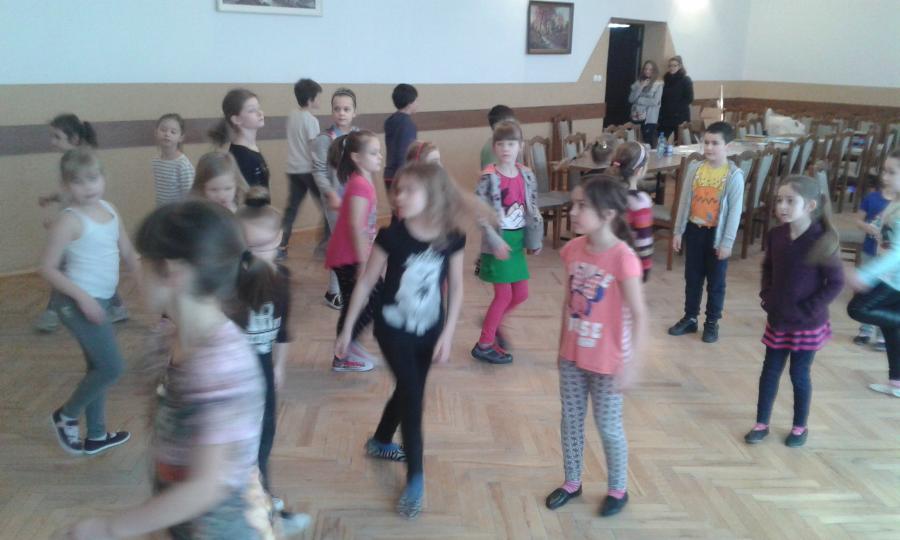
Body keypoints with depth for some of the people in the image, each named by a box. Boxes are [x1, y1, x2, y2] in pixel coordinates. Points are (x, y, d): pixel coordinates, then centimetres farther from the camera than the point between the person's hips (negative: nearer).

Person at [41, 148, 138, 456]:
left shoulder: (109, 210, 4)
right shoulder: (70, 221, -18)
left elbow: (127, 253, 12)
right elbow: (48, 268, -18)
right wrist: (82, 297, -24)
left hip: (100, 300, 8)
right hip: (78, 302, -8)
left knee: (99, 367, 18)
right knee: (111, 368, -8)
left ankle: (96, 437, 33)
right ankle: (66, 416, 18)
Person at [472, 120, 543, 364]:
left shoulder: (526, 175, 3)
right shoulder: (489, 177, -14)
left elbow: (532, 208, 11)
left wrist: (535, 238, 7)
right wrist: (496, 241, -22)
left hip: (517, 240, 6)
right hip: (498, 242, -6)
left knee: (521, 294, 11)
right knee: (504, 294, -1)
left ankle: (492, 322, 37)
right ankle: (484, 345, 15)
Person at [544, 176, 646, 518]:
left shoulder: (623, 259, -24)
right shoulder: (573, 249, -5)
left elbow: (639, 315, -20)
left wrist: (629, 365, -20)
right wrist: (562, 344, 12)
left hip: (606, 362, -6)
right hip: (572, 356, 6)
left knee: (608, 426, 12)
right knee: (570, 420, 18)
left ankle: (618, 490, 35)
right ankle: (572, 482, 39)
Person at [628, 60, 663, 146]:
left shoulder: (658, 84, 0)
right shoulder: (638, 83, 10)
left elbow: (655, 102, -11)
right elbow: (631, 99, 1)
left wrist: (639, 100, -4)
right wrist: (641, 87, -7)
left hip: (650, 118, -3)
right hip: (637, 117, 3)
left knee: (648, 143, -7)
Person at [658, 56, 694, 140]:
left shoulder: (686, 80, -2)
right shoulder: (667, 79, 13)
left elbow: (689, 99, -7)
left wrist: (676, 106, -13)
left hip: (680, 117, -5)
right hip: (665, 116, 5)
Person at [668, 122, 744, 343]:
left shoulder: (734, 175, -13)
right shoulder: (695, 168, -2)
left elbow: (735, 211, -11)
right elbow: (684, 201, 5)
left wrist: (727, 242, -12)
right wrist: (678, 231, 5)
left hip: (716, 233, -3)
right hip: (694, 230, 4)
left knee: (715, 281, 9)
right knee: (692, 277, 14)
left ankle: (712, 323, 24)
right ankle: (690, 318, 29)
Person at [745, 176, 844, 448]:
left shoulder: (823, 241, -18)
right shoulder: (776, 235, -3)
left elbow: (836, 283, -14)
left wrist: (808, 309, -17)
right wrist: (767, 297, 1)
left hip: (808, 324, -4)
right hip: (777, 319, 4)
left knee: (799, 375, 9)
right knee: (770, 372, 12)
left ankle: (800, 427, 28)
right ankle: (762, 423, 25)